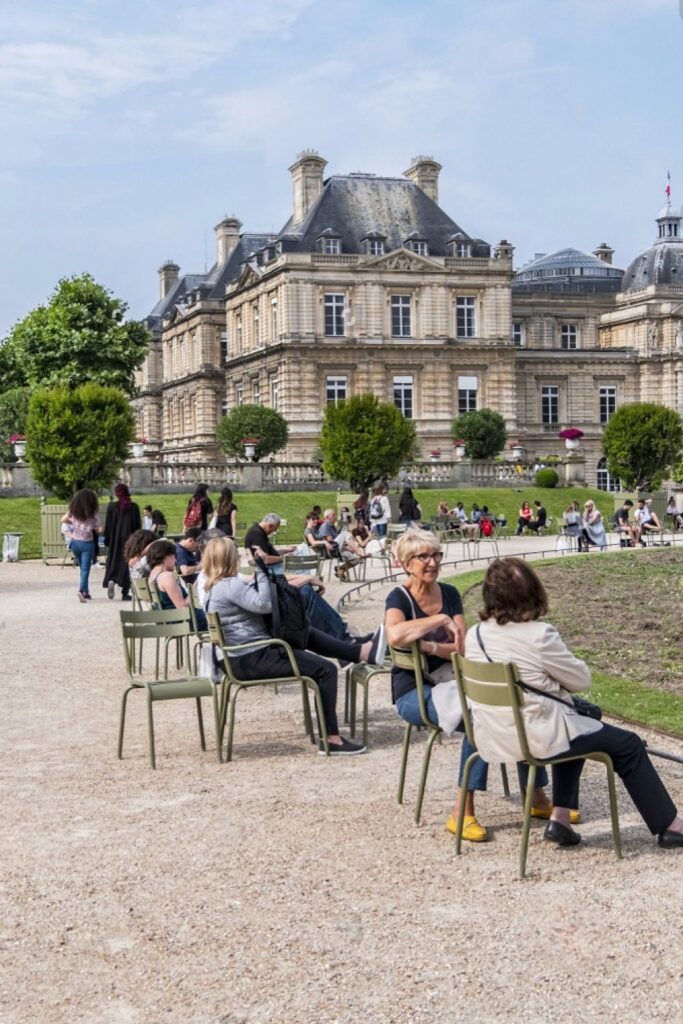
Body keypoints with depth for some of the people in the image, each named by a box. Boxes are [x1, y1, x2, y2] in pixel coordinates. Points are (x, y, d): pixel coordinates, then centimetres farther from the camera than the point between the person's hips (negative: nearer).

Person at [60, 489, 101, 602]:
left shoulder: (73, 511, -6)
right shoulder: (92, 514, -14)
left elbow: (63, 520, 5)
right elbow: (97, 530, -9)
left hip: (75, 542, 4)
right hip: (87, 543, -4)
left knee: (82, 567, 18)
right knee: (85, 569, -4)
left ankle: (86, 592, 22)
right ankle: (82, 590, -25)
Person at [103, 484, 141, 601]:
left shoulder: (112, 506, -6)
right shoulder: (134, 507, -4)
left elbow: (108, 525, -3)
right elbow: (138, 525, 0)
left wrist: (106, 541, 5)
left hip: (115, 542, 0)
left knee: (113, 562, 11)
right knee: (127, 564, 6)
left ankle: (111, 580, -18)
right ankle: (125, 593, 3)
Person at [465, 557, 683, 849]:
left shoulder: (474, 635, 0)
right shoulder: (539, 635, -20)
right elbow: (581, 680, -7)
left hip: (491, 738, 7)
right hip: (536, 738, -7)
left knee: (575, 728, 33)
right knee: (628, 745, 12)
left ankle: (560, 817, 25)